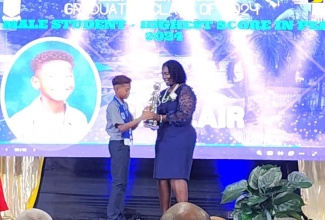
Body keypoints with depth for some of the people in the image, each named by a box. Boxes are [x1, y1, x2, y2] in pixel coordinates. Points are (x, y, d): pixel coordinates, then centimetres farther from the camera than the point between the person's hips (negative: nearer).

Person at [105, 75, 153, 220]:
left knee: (123, 181, 12)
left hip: (125, 144, 9)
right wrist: (141, 118, -23)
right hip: (118, 144, -9)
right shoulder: (113, 106, -14)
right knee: (118, 181, -7)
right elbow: (121, 127, -21)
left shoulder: (125, 105, 11)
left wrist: (143, 117, -5)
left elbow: (132, 126, 12)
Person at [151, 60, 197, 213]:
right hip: (164, 138, 8)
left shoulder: (185, 91, -5)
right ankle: (165, 215, 9)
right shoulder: (163, 93, 17)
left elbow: (184, 115, -15)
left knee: (177, 177, -13)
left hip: (180, 137, -8)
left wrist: (159, 117, -16)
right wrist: (151, 117, -3)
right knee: (162, 178, 4)